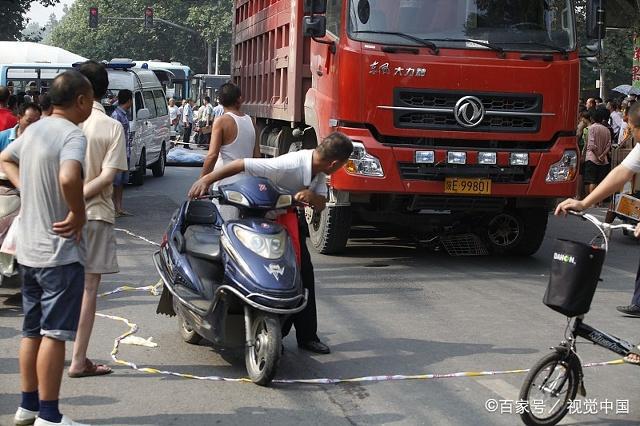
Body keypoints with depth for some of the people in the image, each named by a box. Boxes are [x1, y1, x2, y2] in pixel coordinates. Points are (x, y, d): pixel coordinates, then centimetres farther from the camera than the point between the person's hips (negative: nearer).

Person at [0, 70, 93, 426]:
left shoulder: (34, 130, 10)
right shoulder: (73, 135, -17)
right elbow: (68, 178, -36)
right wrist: (79, 214, -21)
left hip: (29, 249, 9)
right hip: (61, 251, -9)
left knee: (32, 331, 16)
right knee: (55, 334, -2)